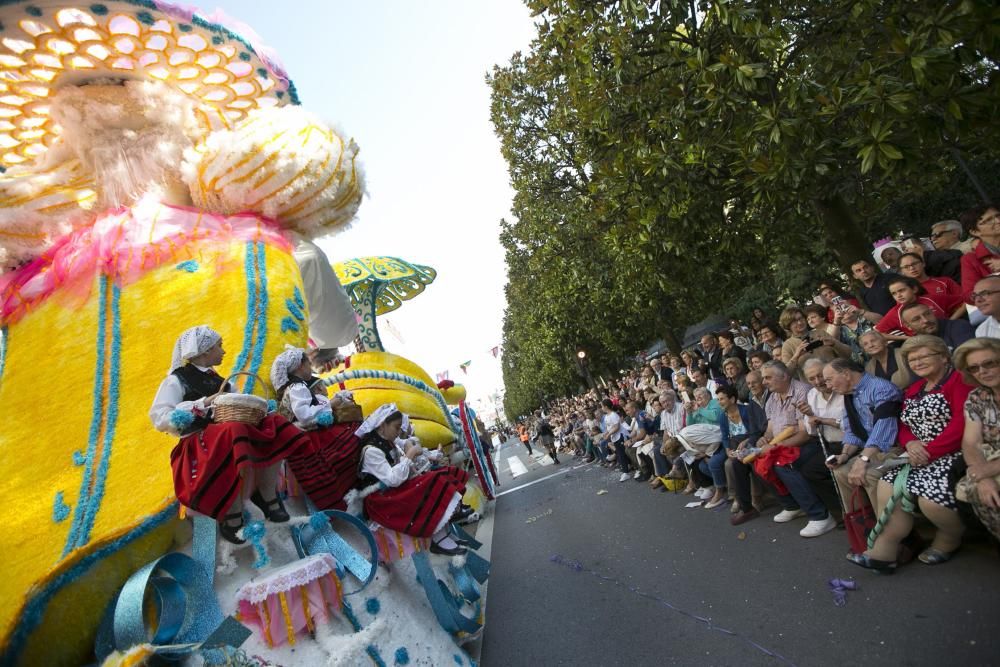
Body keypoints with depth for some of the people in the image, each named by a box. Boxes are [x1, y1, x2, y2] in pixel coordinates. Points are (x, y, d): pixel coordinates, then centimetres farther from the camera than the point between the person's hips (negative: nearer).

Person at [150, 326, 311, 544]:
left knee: (273, 429, -16)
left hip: (229, 433, 7)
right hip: (198, 444, -7)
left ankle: (266, 496, -15)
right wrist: (202, 404, -19)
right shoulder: (177, 380, 1)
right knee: (236, 432, -37)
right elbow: (159, 419, -12)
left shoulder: (216, 379, 22)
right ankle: (231, 518, -28)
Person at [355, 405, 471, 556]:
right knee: (434, 486, -28)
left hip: (396, 489, 9)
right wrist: (409, 456, -19)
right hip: (381, 500, -9)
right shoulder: (371, 450, -19)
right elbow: (393, 480, -27)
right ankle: (439, 538, -24)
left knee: (442, 476, -9)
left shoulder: (387, 442, 9)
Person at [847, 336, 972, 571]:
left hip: (954, 454, -7)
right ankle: (883, 551, -10)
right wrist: (911, 443, -5)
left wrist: (929, 451, -19)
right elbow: (904, 426, 19)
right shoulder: (913, 390, 19)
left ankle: (949, 540, 8)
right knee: (888, 486, -13)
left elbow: (961, 424, -16)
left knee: (931, 497, -26)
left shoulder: (959, 380, -4)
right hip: (921, 456, 7)